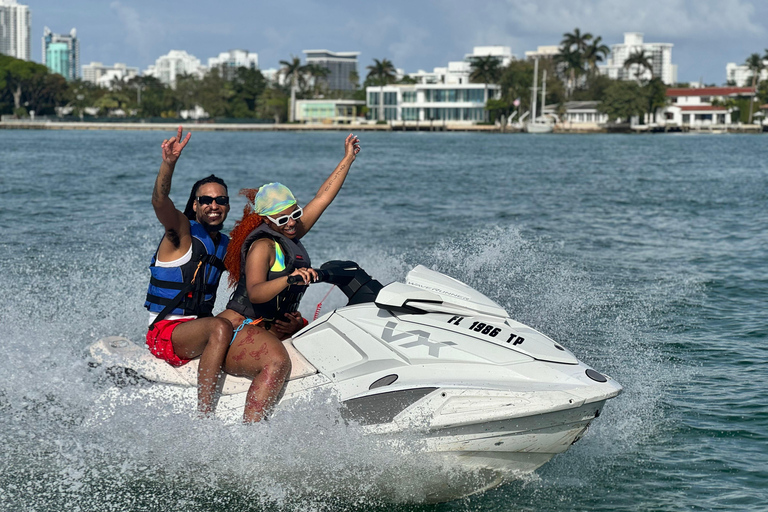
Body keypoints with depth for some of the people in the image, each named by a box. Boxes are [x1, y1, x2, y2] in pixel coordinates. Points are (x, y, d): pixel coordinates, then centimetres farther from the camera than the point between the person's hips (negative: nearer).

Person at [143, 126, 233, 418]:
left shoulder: (227, 246, 15)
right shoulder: (182, 231, -6)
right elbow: (159, 201, -27)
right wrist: (169, 164, -46)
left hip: (200, 326, 7)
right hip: (165, 331, -7)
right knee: (220, 328, -35)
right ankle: (204, 417, -40)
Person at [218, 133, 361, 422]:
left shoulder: (290, 235, 12)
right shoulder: (263, 244, -13)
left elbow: (323, 197, 21)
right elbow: (255, 292, -29)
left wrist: (348, 159, 26)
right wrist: (289, 278, -45)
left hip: (277, 329, 10)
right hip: (239, 327, -10)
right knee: (277, 362, -38)